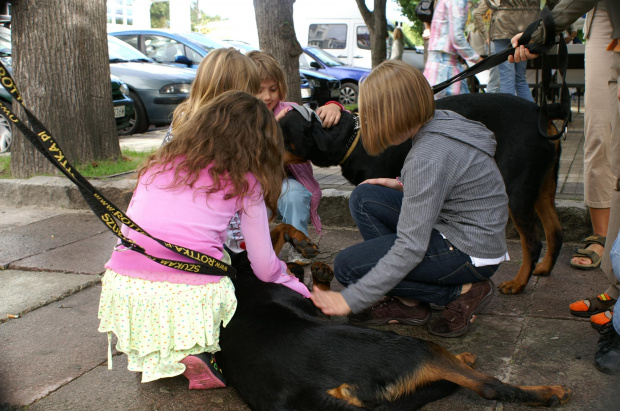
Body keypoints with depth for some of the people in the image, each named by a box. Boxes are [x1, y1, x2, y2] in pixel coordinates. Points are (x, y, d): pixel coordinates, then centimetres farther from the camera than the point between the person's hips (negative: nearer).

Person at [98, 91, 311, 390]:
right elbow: (264, 266, 10)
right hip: (191, 295, -5)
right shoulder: (245, 183, 6)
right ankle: (194, 352, -6)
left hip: (124, 284, 5)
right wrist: (299, 290, 29)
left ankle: (151, 353, 9)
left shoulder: (159, 163, 17)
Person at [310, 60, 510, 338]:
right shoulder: (440, 121, 0)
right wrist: (406, 187, 4)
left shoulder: (430, 156, -27)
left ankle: (463, 291, -2)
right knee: (364, 198, 3)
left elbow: (411, 249, -27)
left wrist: (351, 300, -24)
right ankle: (409, 303, 5)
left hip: (472, 252, -10)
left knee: (348, 266, -9)